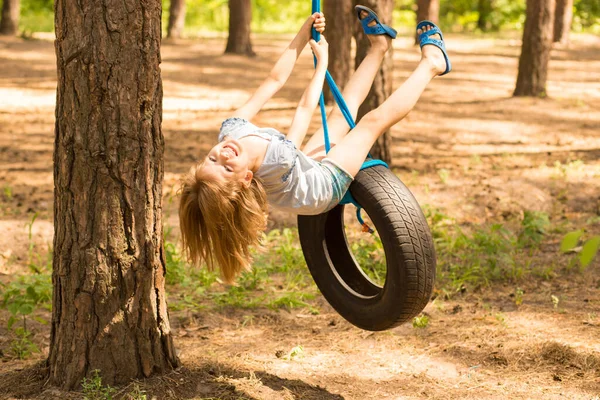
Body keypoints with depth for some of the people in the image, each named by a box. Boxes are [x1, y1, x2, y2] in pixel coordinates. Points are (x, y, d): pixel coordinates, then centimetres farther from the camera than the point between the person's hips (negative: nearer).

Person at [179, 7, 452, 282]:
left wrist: (305, 33, -18)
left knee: (346, 107, 15)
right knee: (377, 118, -3)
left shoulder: (230, 130, -32)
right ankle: (431, 63, 19)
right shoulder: (278, 162, -47)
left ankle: (380, 45, 37)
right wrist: (322, 62, -15)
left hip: (306, 169, 6)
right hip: (324, 187, -6)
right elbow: (305, 109, -29)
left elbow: (274, 81, -22)